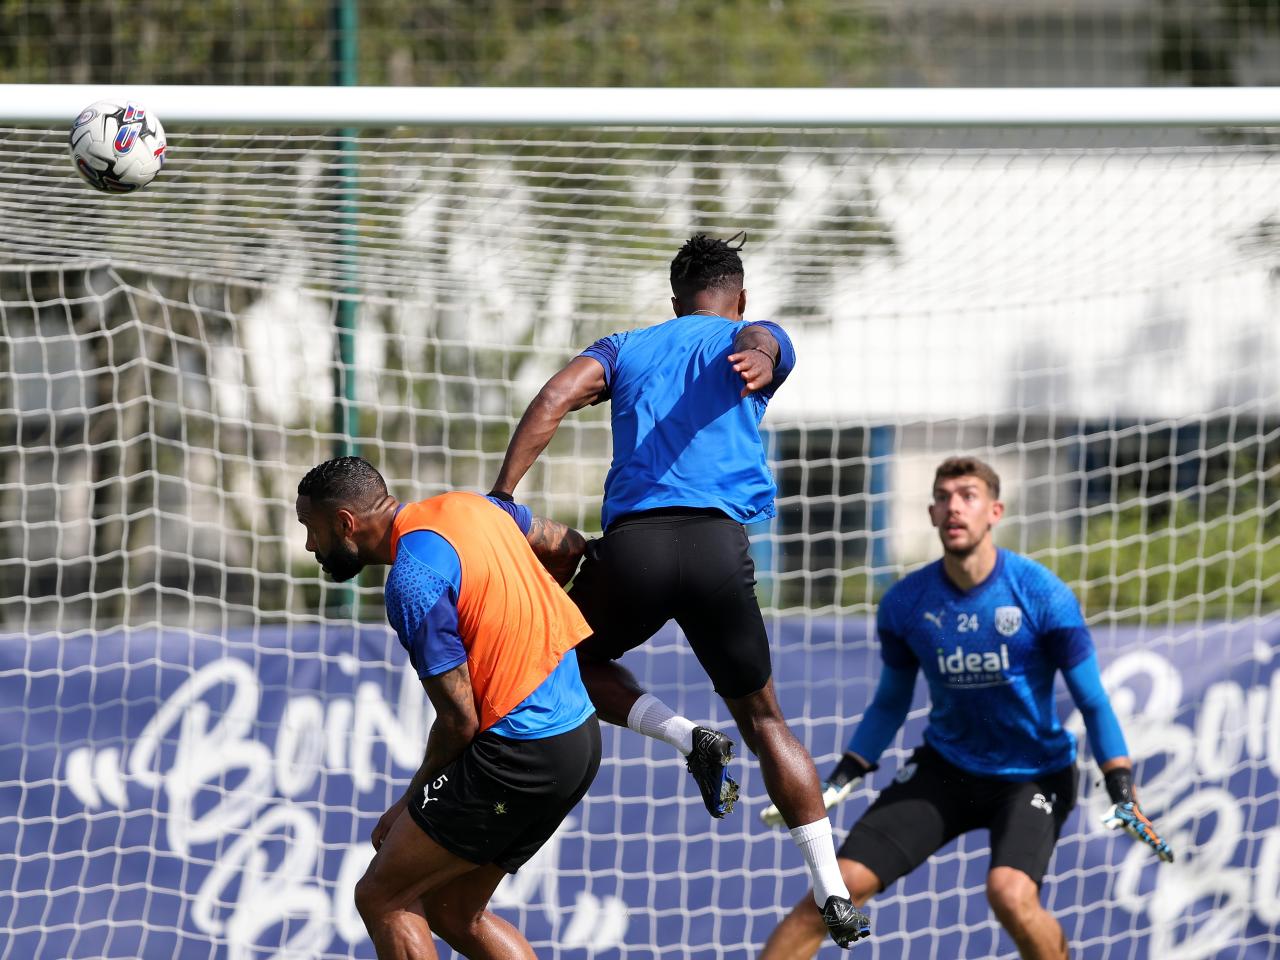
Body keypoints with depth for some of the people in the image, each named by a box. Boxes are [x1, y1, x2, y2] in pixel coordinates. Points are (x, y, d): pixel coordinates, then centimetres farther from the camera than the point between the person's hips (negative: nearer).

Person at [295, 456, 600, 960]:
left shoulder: (412, 582, -18)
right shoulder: (471, 504, 7)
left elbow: (459, 720, -17)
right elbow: (568, 547, 23)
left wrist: (413, 802, -1)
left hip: (520, 755, -10)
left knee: (380, 896, -3)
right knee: (453, 911, 16)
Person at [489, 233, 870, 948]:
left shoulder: (626, 349, 24)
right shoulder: (756, 337, 20)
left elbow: (557, 397, 4)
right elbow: (756, 340, -7)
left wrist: (501, 499, -3)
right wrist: (757, 362, -32)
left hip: (631, 543, 0)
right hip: (718, 542, 0)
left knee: (577, 663, 29)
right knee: (764, 719, 16)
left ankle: (691, 738, 2)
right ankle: (835, 898, 8)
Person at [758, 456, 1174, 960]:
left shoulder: (1043, 595, -15)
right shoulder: (904, 604, -6)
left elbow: (1092, 703, -8)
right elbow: (891, 703, 10)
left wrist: (1122, 786, -18)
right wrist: (844, 776, -1)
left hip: (1034, 774, -3)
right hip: (944, 767, 3)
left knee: (1010, 893, -31)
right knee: (842, 883, -10)